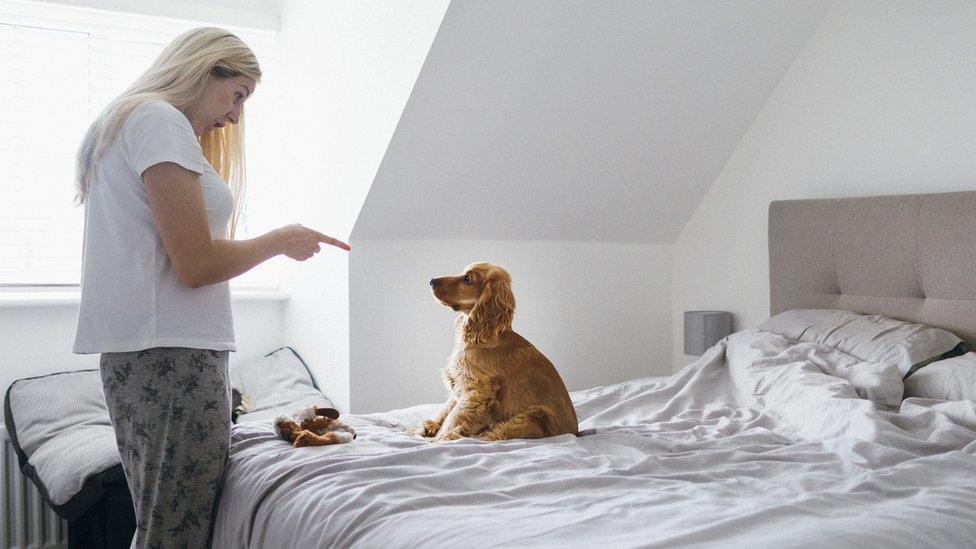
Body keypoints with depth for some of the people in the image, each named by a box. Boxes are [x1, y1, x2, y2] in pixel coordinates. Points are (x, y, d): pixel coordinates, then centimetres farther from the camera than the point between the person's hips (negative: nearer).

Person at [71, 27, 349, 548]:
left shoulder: (125, 123, 23)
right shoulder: (161, 120, -8)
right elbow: (196, 264, -15)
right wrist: (281, 240, -1)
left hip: (133, 357, 10)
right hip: (172, 354, -10)